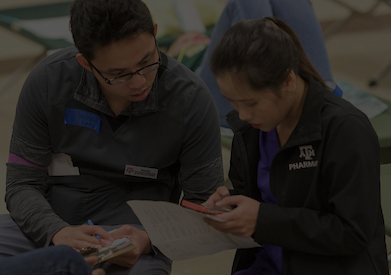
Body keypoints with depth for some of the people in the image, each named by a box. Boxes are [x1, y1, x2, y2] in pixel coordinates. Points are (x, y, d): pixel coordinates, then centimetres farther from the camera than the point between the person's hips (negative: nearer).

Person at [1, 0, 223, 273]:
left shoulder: (192, 99, -13)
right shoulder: (48, 82, -9)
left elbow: (204, 206, -5)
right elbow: (22, 184, -3)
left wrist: (149, 240, -25)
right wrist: (57, 232, -25)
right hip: (50, 227, 2)